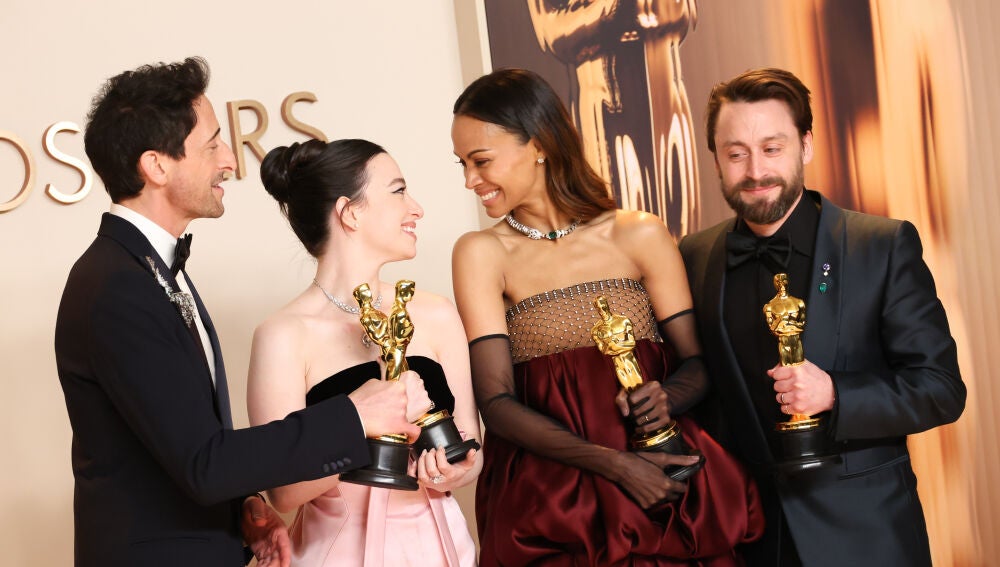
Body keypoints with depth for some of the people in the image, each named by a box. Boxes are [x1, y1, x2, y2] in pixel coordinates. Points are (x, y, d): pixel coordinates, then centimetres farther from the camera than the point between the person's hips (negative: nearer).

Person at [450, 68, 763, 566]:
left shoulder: (641, 236, -2)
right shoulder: (480, 254, -4)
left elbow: (696, 362, 3)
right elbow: (497, 403, -9)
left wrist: (666, 399, -19)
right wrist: (613, 464, -19)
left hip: (665, 489, 1)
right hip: (547, 506, -1)